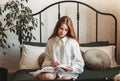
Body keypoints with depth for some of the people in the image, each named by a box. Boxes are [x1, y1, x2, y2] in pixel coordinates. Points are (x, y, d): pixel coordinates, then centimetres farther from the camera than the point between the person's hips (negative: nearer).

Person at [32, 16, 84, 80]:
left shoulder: (73, 42, -3)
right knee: (46, 76, -35)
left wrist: (71, 69, -21)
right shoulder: (50, 41, 7)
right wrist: (51, 63, -13)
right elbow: (47, 59, 10)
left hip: (69, 72, 0)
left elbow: (79, 63, -2)